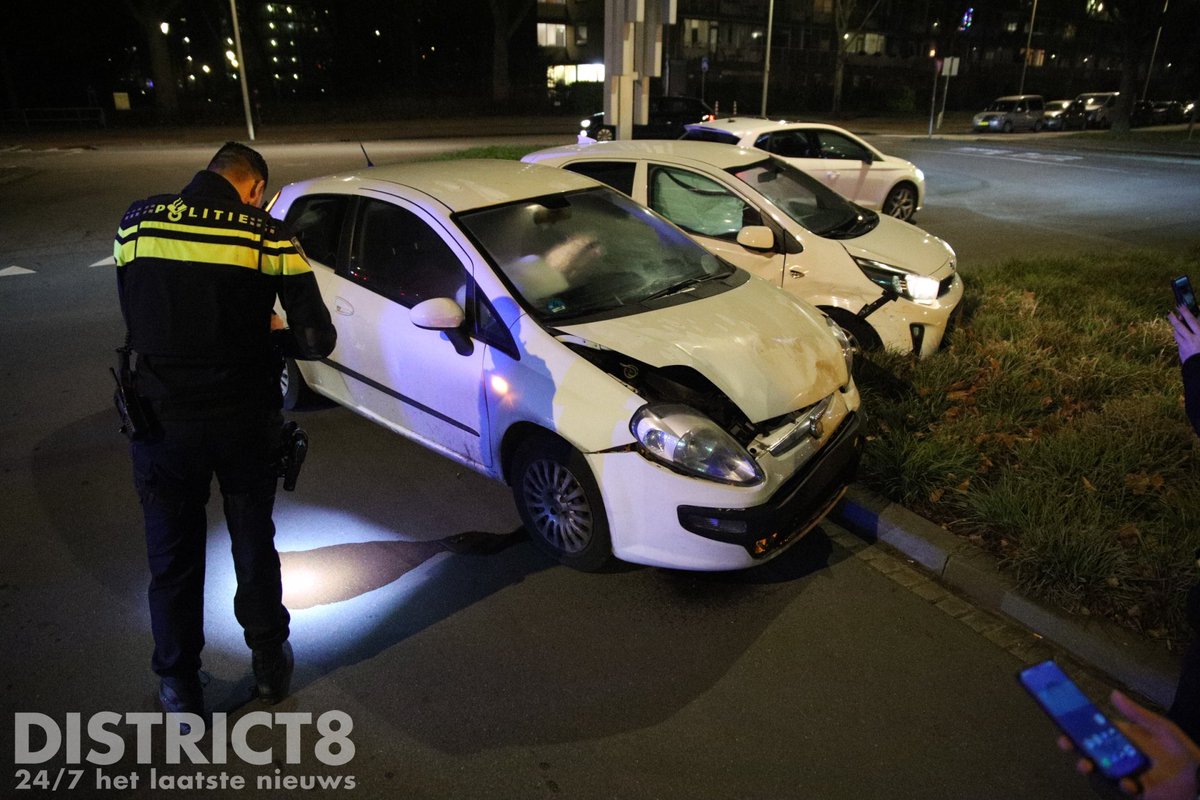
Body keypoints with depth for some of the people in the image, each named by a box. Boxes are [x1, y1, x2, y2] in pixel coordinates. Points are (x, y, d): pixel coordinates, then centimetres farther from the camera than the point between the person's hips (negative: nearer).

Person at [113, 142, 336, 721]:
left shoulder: (137, 221, -1)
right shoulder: (267, 236, -9)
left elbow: (133, 320, 7)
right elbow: (318, 340, -10)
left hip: (163, 418, 1)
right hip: (245, 420, -1)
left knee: (173, 555, 17)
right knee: (254, 543, 19)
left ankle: (179, 686, 32)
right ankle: (270, 663, 36)